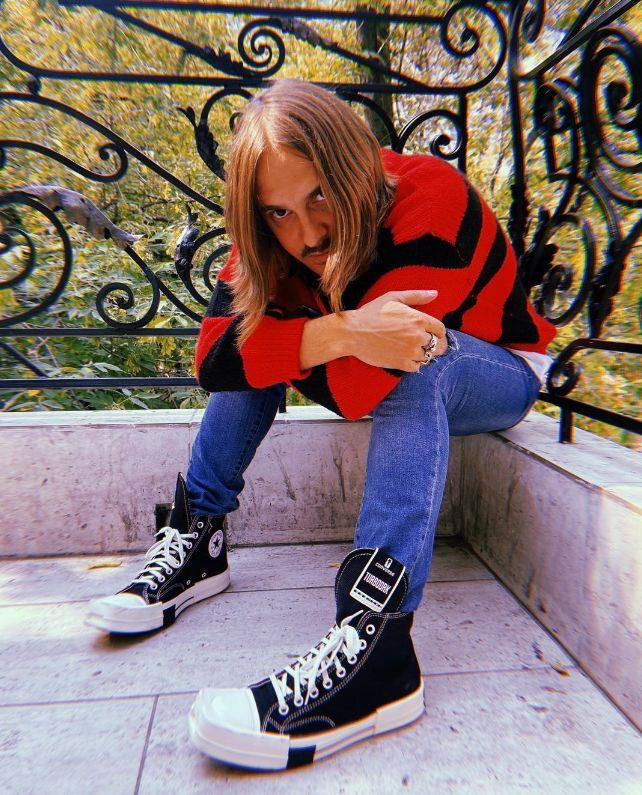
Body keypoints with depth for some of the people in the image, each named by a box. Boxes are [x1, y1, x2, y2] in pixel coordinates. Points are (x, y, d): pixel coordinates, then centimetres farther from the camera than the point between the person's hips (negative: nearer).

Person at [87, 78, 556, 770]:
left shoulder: (429, 200, -30)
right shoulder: (276, 238, -13)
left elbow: (353, 388, -39)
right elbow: (213, 355, -29)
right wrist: (340, 334, -42)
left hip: (497, 374, -4)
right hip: (407, 395, 5)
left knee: (411, 360, -37)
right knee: (263, 329, -10)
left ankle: (376, 643, -42)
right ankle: (195, 541, -9)